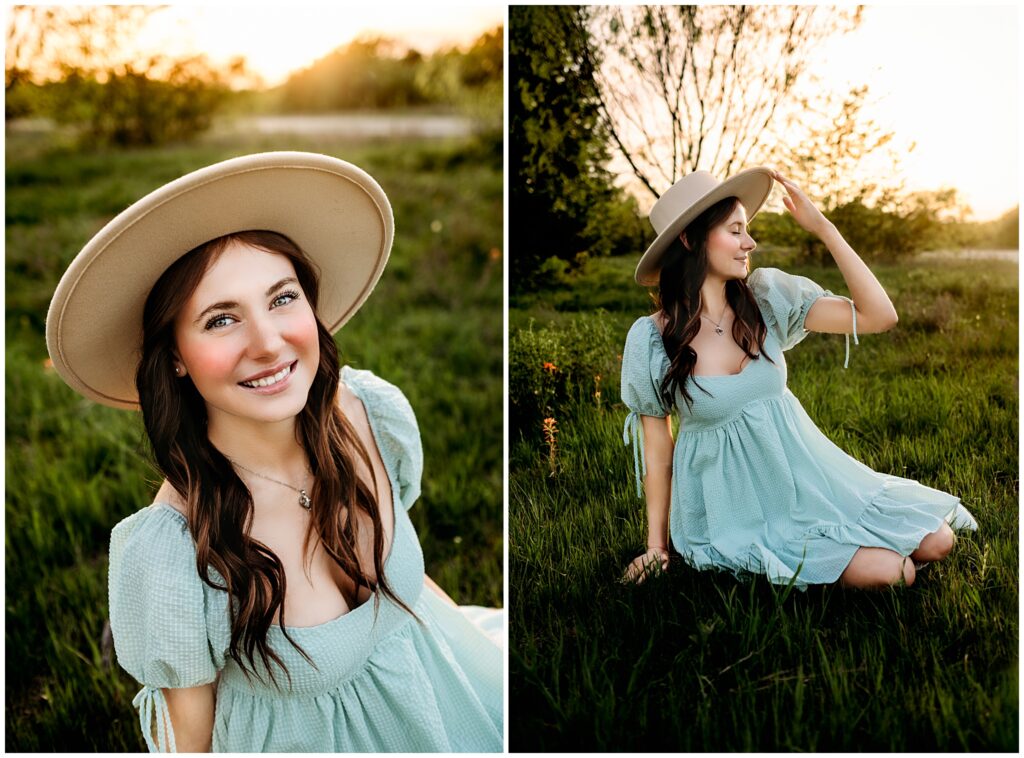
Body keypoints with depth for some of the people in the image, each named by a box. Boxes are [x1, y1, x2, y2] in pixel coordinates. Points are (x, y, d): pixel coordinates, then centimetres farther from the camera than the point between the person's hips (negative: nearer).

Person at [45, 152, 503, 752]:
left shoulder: (378, 413, -20)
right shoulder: (168, 560, -33)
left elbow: (393, 561, 0)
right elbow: (188, 733, -16)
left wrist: (486, 645, 6)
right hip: (310, 739, -3)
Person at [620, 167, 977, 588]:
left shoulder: (766, 296, -5)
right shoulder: (651, 340, -13)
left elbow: (879, 316, -11)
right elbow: (656, 448, -4)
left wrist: (823, 228, -15)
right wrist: (656, 546, -1)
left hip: (803, 472, 5)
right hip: (739, 505, -4)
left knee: (935, 542, -3)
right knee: (890, 573, -17)